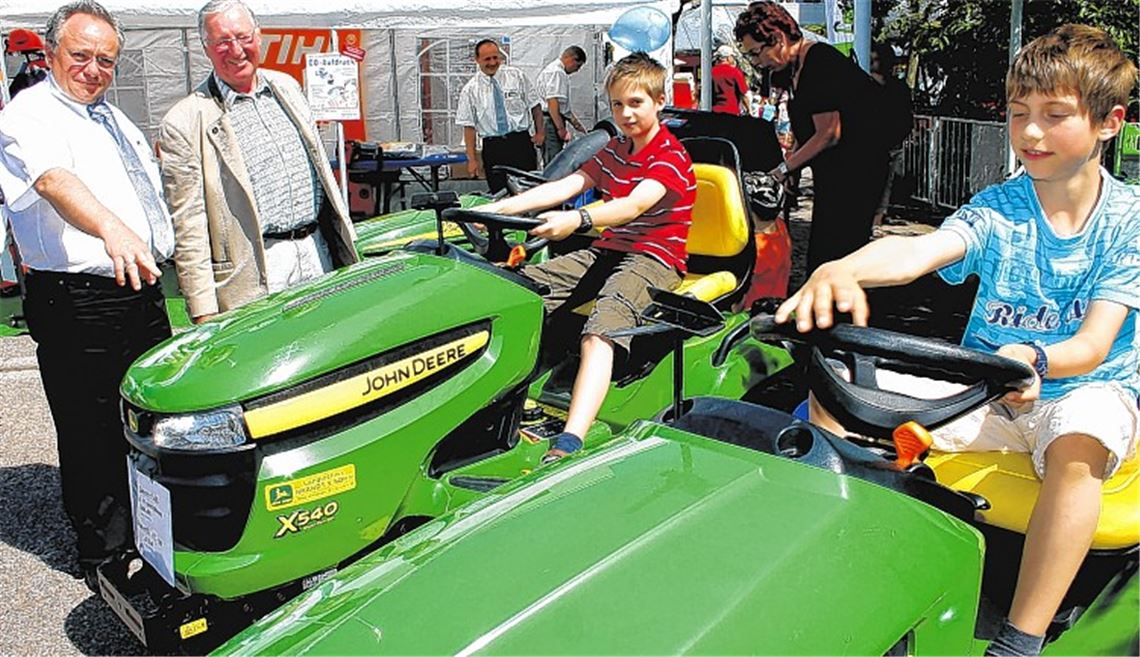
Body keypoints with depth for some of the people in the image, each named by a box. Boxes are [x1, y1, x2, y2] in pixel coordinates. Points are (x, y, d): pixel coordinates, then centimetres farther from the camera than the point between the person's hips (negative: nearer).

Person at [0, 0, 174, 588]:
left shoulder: (116, 120, 17)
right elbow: (55, 180, -30)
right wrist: (112, 230, -47)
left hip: (143, 292, 8)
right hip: (77, 303, -8)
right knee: (91, 435, 2)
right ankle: (105, 555, 17)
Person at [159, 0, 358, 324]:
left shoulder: (286, 86, 12)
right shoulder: (184, 123, -6)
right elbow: (187, 224, -8)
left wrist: (345, 246, 18)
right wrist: (204, 312, -12)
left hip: (318, 251, 5)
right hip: (254, 277, -5)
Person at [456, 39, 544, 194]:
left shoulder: (516, 76, 4)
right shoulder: (470, 90, 2)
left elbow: (535, 105, 11)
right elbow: (469, 126, 1)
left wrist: (540, 132, 0)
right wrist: (472, 159, -4)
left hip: (521, 142, 0)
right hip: (493, 147, 0)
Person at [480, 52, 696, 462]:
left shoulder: (671, 157, -7)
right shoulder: (614, 151, 18)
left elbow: (636, 205, -26)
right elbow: (564, 186, 7)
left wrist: (577, 220, -45)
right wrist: (497, 208, -6)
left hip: (653, 258, -8)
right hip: (607, 250, 8)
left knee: (599, 332, -36)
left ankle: (567, 446, -50)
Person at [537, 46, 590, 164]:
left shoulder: (552, 69, 20)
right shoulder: (557, 72, -12)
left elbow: (563, 105, 26)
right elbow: (552, 103, -22)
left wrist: (576, 123, 27)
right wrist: (561, 128, -23)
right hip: (552, 122, -11)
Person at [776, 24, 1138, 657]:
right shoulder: (998, 208, -5)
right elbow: (918, 250, -27)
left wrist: (1034, 359, -41)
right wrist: (842, 268, -50)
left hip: (1086, 386, -1)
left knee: (1077, 443, -40)